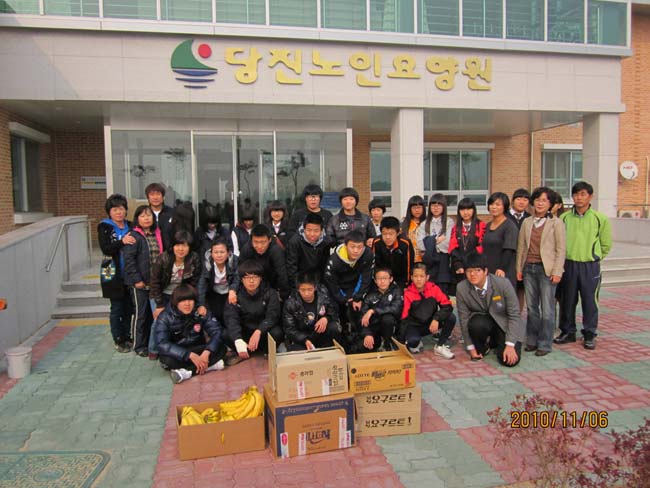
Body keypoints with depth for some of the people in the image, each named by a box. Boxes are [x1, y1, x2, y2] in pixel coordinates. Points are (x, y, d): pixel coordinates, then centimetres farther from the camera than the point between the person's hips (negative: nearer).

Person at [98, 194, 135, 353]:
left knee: (128, 307, 10)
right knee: (116, 308, 4)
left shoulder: (130, 226, 8)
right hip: (113, 274, -4)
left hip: (129, 273, 4)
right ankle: (118, 340, 15)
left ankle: (126, 336, 24)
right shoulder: (104, 227, -4)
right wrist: (122, 242, -30)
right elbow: (105, 249, -17)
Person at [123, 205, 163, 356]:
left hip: (154, 281, 6)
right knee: (140, 313, 2)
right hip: (139, 282, -6)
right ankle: (139, 346, 14)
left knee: (152, 313, 14)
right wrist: (137, 279, -17)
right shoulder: (134, 236, -9)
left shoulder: (157, 234, 11)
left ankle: (150, 342, 28)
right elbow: (129, 259, -14)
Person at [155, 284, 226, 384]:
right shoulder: (165, 317, -16)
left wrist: (206, 352, -36)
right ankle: (209, 365, -27)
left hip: (198, 351, 2)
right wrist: (190, 355, -38)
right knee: (166, 359, -35)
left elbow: (216, 331, -18)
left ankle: (187, 372, -30)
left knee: (221, 348, -24)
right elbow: (162, 344, -28)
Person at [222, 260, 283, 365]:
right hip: (244, 332, 1)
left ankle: (268, 351, 0)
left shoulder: (270, 293, -10)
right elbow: (231, 318, -21)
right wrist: (238, 341, -38)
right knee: (226, 335, -26)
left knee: (277, 333, -32)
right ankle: (243, 353, 0)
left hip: (264, 330, -1)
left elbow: (272, 316, -21)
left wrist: (258, 332, -40)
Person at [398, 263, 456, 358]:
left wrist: (436, 319, -31)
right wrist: (402, 340, -19)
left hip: (431, 324, 3)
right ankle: (416, 344, 5)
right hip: (415, 325, -3)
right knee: (412, 341, -35)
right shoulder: (408, 293, -14)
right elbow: (404, 316, -13)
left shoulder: (433, 288, -10)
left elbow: (448, 306, -14)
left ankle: (439, 347, -4)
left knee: (451, 318, -23)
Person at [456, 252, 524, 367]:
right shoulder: (461, 288, -17)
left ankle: (496, 342, 16)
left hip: (505, 323, -1)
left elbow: (514, 315, -17)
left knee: (509, 361, -20)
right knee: (476, 324, -35)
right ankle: (483, 346, 1)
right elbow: (464, 319, -10)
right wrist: (471, 347, -8)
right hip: (482, 320, 1)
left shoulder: (503, 283, -23)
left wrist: (510, 345, -21)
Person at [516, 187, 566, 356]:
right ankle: (532, 340, 20)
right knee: (531, 307, 10)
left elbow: (561, 249, -4)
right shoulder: (527, 222, 11)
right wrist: (519, 268, 8)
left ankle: (545, 344, 9)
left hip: (546, 269, -4)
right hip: (529, 268, 4)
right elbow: (521, 247, 13)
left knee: (547, 309, -1)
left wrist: (557, 272, -10)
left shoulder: (556, 223, -1)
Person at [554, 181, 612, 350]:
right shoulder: (564, 218, 1)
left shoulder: (600, 219, -2)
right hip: (568, 265, 2)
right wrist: (569, 255, 4)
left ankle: (590, 334, 19)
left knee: (590, 301, 4)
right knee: (567, 300, 9)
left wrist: (593, 257, 7)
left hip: (590, 267, -1)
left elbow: (606, 245, 6)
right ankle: (568, 332, 23)